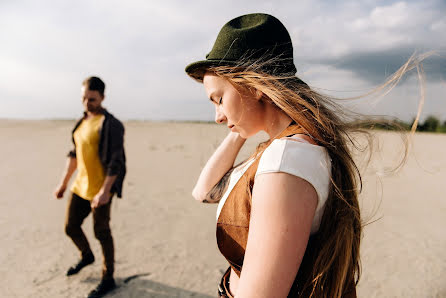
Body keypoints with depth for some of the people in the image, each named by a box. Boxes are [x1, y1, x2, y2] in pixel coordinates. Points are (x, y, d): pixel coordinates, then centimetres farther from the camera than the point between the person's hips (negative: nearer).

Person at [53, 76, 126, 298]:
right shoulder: (83, 122, 11)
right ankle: (86, 256, 47)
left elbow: (116, 161, -19)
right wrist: (63, 183, 17)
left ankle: (108, 279, 23)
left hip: (100, 189, -7)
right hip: (81, 186, 8)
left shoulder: (111, 125, -14)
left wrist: (105, 191, -25)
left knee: (101, 233, 3)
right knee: (71, 227, 16)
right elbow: (74, 154, 18)